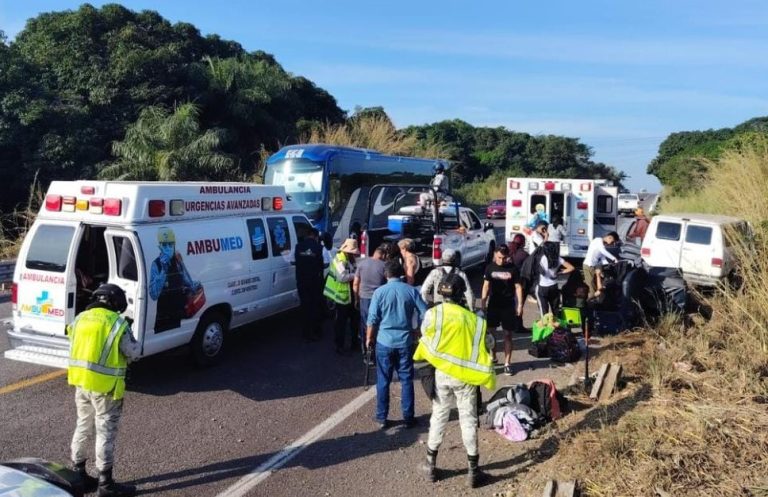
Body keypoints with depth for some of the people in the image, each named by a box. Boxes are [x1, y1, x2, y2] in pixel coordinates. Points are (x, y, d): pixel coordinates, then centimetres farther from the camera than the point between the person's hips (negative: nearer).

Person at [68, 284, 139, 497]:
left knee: (83, 427, 21)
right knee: (105, 432, 2)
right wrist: (132, 340, 10)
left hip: (81, 381, 7)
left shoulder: (80, 319, 5)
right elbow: (134, 353, -9)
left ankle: (78, 474, 32)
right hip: (104, 386, -6)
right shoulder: (118, 323, -14)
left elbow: (74, 347, 14)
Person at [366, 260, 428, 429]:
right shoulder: (411, 290, -3)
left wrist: (369, 338, 8)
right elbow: (424, 314, -1)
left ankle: (382, 418, 17)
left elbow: (372, 319, -6)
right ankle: (408, 418, 16)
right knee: (406, 380, 10)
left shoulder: (379, 292, -6)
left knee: (383, 381, 10)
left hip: (385, 341, -1)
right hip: (405, 341, 1)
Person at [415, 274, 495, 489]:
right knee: (468, 421, 9)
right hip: (466, 376, 0)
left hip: (442, 374, 1)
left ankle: (431, 466, 22)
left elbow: (426, 338, -1)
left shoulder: (432, 314, -10)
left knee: (438, 418, 14)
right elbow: (484, 347, -3)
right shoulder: (473, 319, -7)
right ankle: (473, 470, 16)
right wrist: (486, 376, 9)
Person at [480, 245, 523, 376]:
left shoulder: (513, 269, -3)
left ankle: (507, 363, 11)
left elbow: (518, 287, 0)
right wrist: (483, 302, 1)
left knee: (508, 334, 4)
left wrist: (520, 304, -6)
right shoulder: (490, 268, 1)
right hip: (493, 304, 1)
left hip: (508, 306, -1)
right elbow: (486, 285, 5)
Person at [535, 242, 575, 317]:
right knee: (555, 311, 17)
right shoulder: (558, 259, -7)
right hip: (554, 287, 4)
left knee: (544, 313, 3)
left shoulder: (543, 258, -20)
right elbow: (571, 268, -8)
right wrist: (559, 272, 0)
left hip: (542, 288, -4)